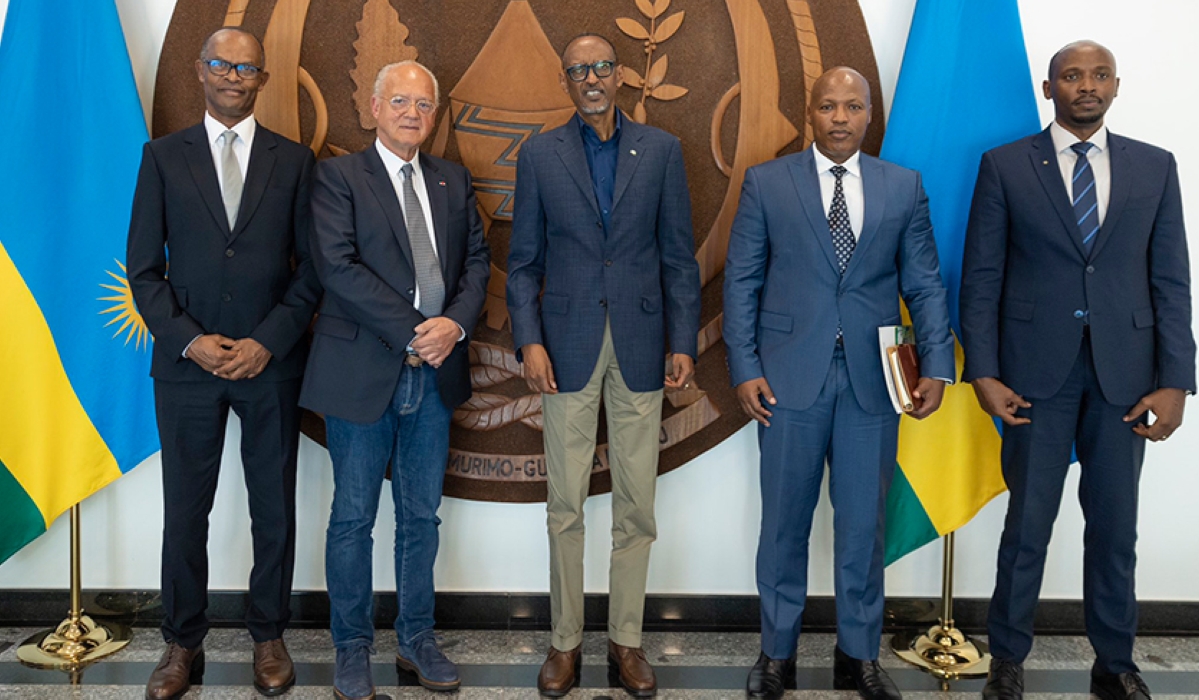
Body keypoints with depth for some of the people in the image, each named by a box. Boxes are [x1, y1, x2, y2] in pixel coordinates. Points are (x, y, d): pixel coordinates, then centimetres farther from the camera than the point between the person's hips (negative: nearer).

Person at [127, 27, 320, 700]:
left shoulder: (294, 160, 5)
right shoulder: (164, 156, 6)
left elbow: (311, 267, 2)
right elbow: (145, 267, 3)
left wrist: (268, 343, -8)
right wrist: (189, 340, -9)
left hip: (271, 362, 0)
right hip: (187, 361, 0)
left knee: (275, 509, 9)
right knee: (185, 512, 8)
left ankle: (269, 637, 25)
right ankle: (184, 644, 25)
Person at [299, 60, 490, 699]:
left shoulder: (453, 181, 14)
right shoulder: (338, 176, -2)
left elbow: (476, 259, 9)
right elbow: (338, 267, -13)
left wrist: (456, 323, -11)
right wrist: (412, 332, -16)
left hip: (435, 373, 5)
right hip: (362, 373, -4)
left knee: (421, 516, 13)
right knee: (353, 518, 6)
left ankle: (417, 640, 27)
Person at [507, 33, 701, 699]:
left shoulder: (662, 150, 6)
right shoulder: (541, 154, 5)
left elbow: (680, 257, 5)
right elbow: (524, 261, 5)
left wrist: (684, 342, -2)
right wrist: (530, 340, -7)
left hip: (640, 345, 1)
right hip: (569, 347, 0)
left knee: (637, 505, 6)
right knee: (566, 505, 5)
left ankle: (627, 640, 21)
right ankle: (566, 642, 20)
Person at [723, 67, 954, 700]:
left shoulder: (903, 187, 8)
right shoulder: (766, 182, 4)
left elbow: (925, 284, 7)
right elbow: (741, 281, 2)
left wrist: (936, 365, -4)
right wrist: (745, 369, -6)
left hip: (871, 380, 1)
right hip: (789, 378, -1)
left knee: (863, 522, 9)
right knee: (785, 521, 8)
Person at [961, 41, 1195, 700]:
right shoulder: (1005, 166, 1)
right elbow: (981, 277, -1)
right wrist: (983, 373, -8)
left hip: (1124, 375, 2)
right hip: (1037, 372, -2)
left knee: (1116, 527, 11)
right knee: (1027, 524, 5)